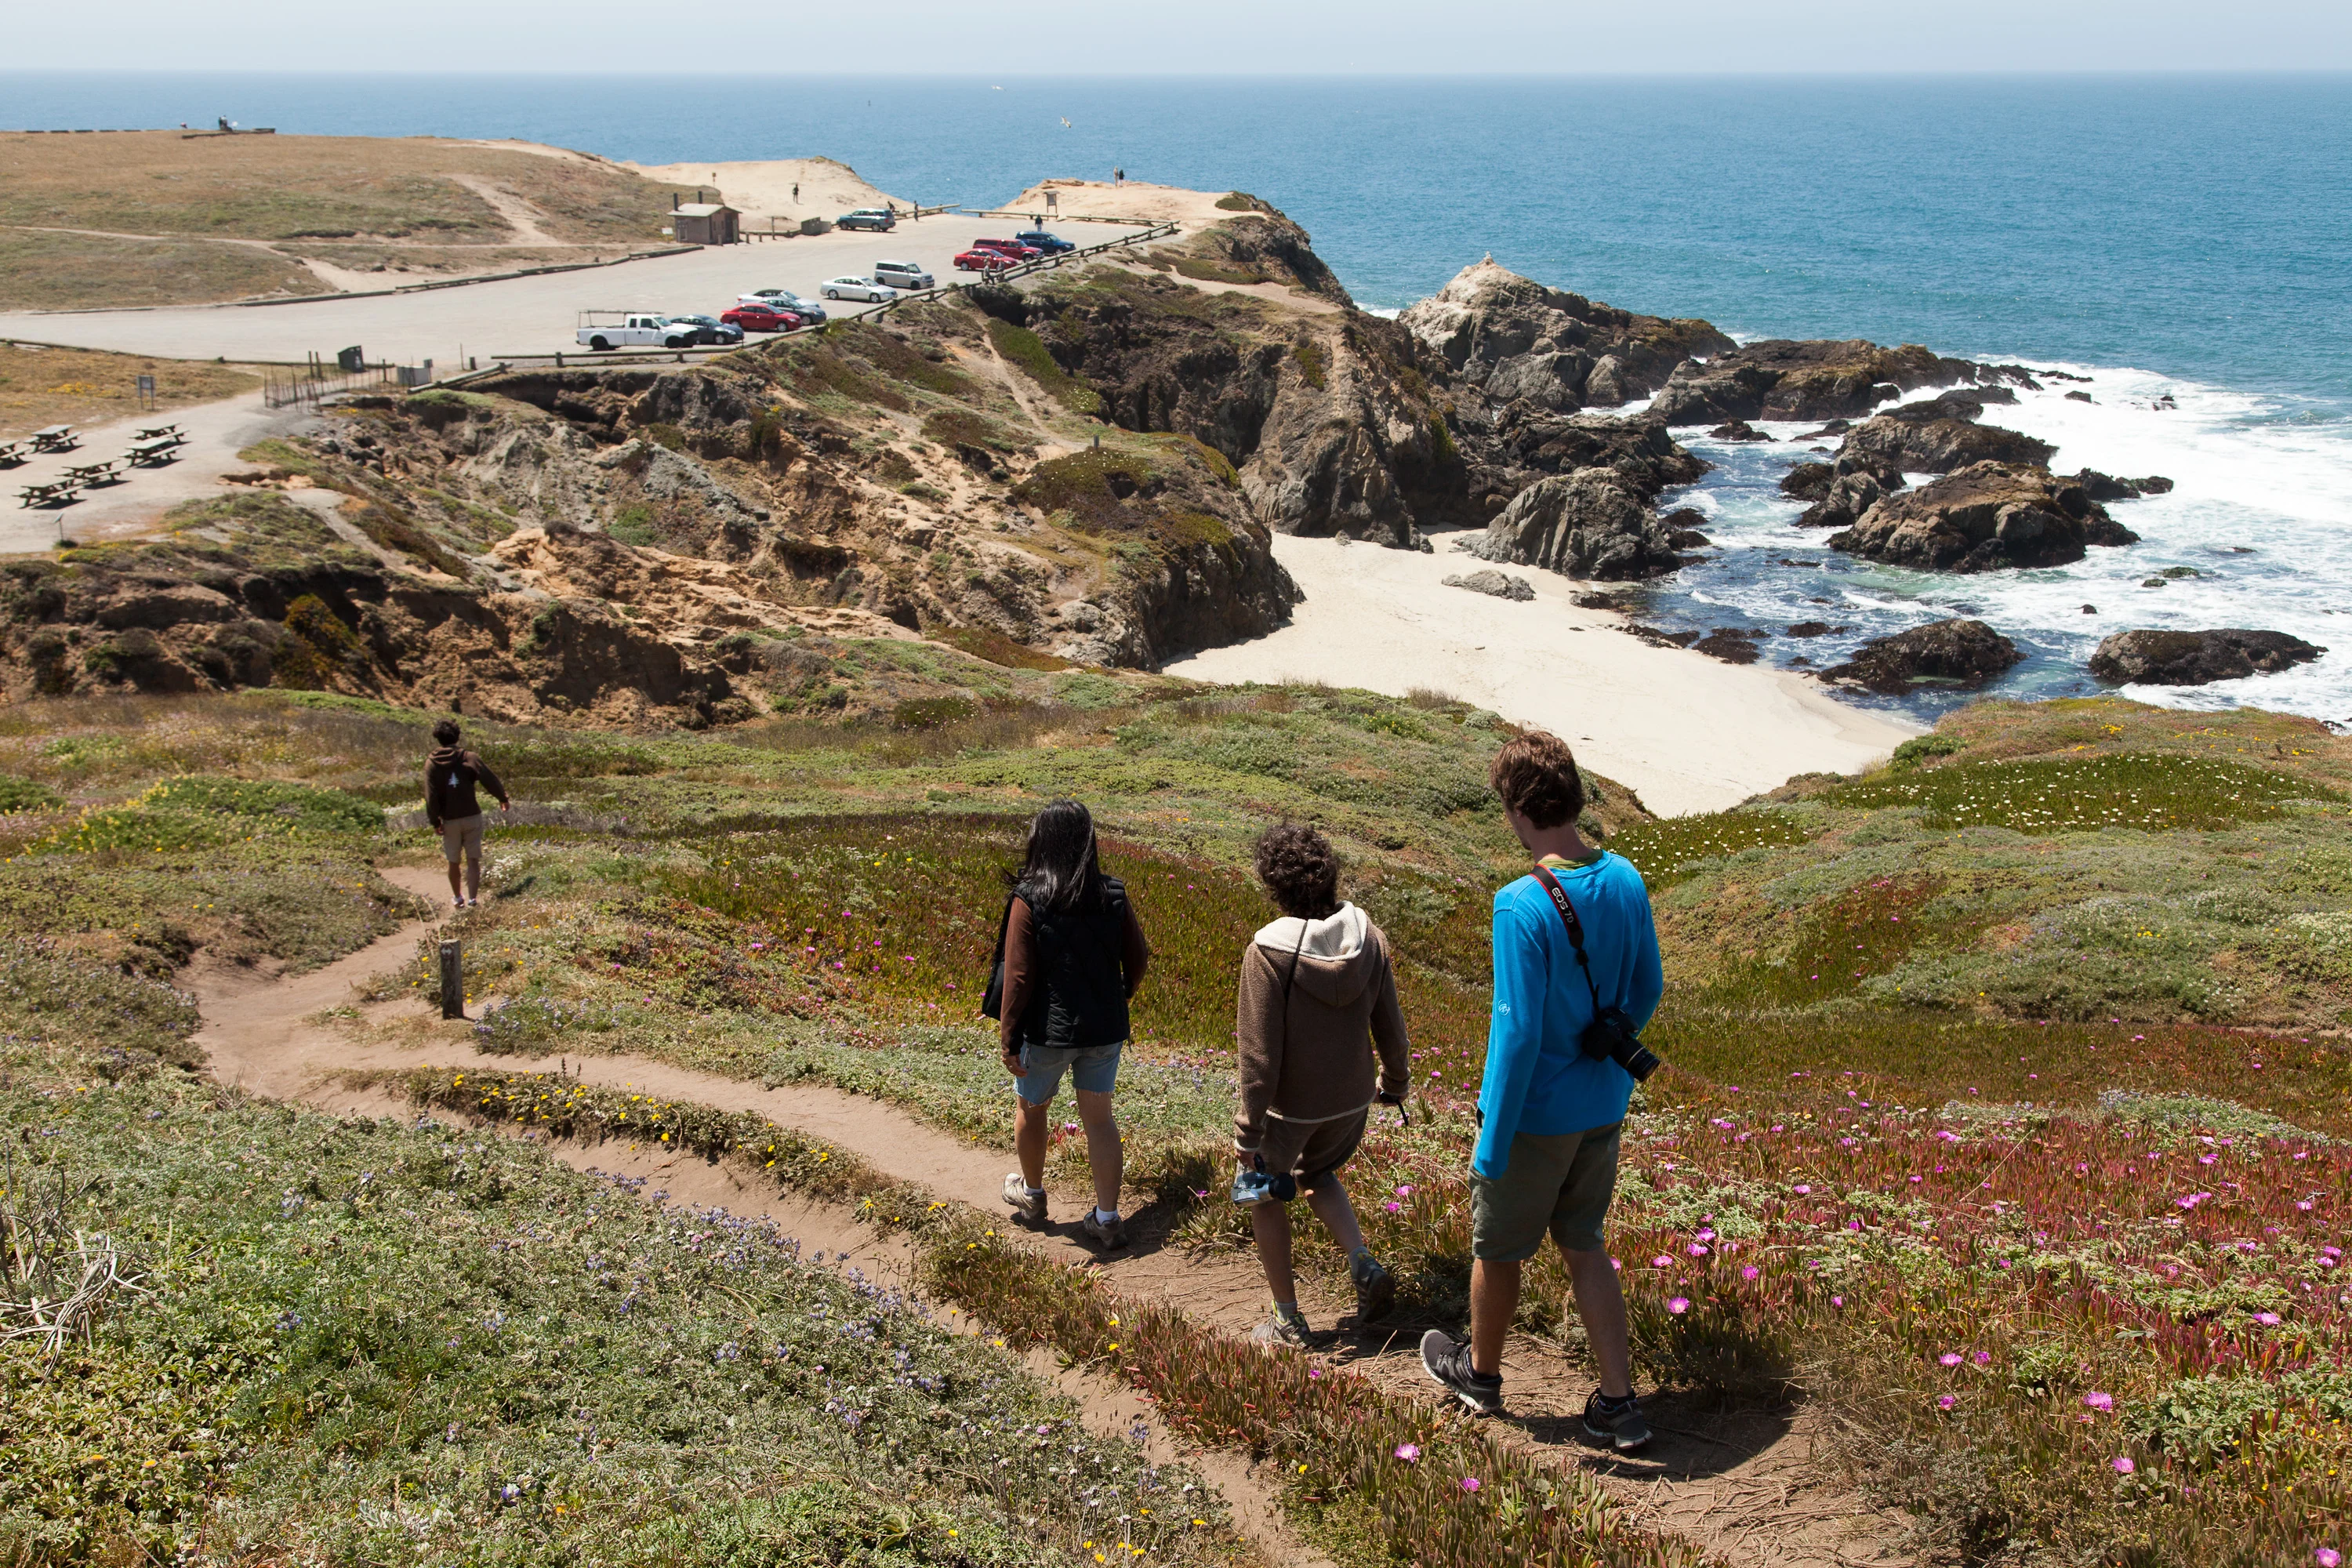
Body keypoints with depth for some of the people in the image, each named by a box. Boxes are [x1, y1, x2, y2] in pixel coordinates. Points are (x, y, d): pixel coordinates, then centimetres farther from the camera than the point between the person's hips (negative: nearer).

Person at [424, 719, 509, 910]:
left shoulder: (432, 763, -4)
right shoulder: (469, 758, -5)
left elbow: (431, 796, -7)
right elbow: (490, 779, -3)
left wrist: (435, 821, -3)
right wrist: (503, 798, 11)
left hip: (450, 820, 1)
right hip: (472, 816, -1)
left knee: (453, 862, 15)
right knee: (473, 860, 2)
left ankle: (457, 898, 30)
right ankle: (472, 899, -7)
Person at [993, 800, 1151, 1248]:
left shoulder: (1028, 901, -17)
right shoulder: (1113, 896, -6)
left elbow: (1019, 977, -16)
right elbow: (1138, 959, 3)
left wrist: (1008, 1040, -8)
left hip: (1048, 1030, -3)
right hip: (1104, 1028, 3)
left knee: (1031, 1108, 21)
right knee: (1099, 1115, 14)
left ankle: (1031, 1193, 40)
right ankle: (1107, 1219, 14)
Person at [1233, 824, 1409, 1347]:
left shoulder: (1268, 951, -24)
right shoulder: (1368, 937, -10)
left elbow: (1260, 1054, -21)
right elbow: (1390, 1027, 1)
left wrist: (1248, 1131, -13)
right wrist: (1395, 1082, 19)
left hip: (1288, 1105, -5)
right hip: (1351, 1098, 5)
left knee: (1267, 1197, 18)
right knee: (1317, 1173, 31)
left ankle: (1288, 1322, 25)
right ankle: (1364, 1265, 13)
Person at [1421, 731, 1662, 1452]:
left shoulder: (1523, 906, -26)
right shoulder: (1626, 881, -4)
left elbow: (1517, 1032, -24)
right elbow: (1647, 989, 8)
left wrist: (1492, 1144, -16)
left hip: (1537, 1114, -6)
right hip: (1604, 1106, 6)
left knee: (1497, 1249, 17)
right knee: (1583, 1244, 20)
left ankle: (1480, 1371, 39)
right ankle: (1619, 1403, 19)